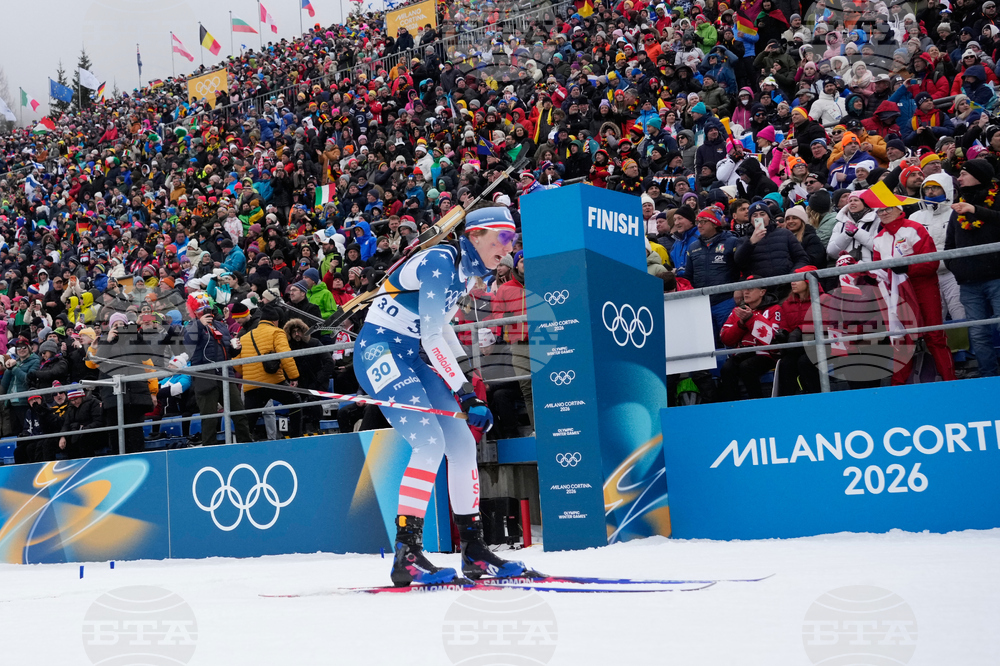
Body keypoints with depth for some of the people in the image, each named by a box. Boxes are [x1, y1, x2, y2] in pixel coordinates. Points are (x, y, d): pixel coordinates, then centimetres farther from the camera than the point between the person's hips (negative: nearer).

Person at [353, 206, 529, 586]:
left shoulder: (466, 272, 10)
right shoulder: (439, 262, -18)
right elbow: (431, 337, -23)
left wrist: (464, 383, 18)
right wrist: (465, 394, -25)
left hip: (412, 358, 9)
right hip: (379, 351, -9)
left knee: (462, 444, 2)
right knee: (430, 442, -23)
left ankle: (474, 553, 10)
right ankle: (406, 556, -19)